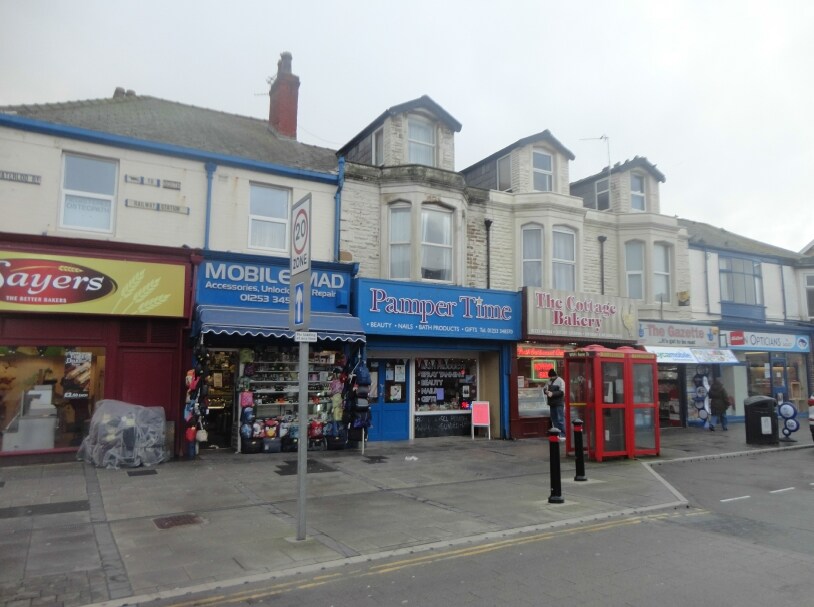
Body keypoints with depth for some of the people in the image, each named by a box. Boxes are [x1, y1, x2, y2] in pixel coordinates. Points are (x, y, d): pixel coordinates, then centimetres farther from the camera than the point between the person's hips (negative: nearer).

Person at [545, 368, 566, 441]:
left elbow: (562, 392, -16)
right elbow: (546, 388, 18)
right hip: (552, 403, 7)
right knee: (554, 419, 11)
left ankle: (563, 435, -5)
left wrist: (552, 393, -23)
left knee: (560, 419, -8)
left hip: (559, 403, -7)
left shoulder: (560, 381, -8)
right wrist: (546, 391, -6)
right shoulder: (549, 381, 11)